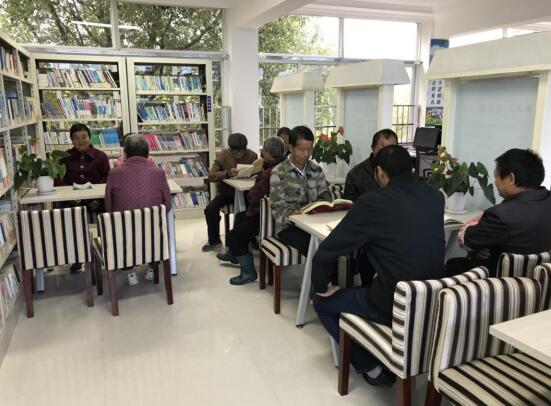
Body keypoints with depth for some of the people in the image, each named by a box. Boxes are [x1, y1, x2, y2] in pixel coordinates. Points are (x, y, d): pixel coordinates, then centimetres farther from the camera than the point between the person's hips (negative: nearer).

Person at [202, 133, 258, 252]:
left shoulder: (252, 155, -6)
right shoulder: (222, 155, -8)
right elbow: (211, 176, -16)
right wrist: (227, 173, -35)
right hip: (226, 192, 1)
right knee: (210, 210, -21)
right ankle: (214, 241, 3)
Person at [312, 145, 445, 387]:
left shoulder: (372, 201, -15)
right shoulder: (436, 198, 3)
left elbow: (325, 253, -11)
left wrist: (321, 287, 8)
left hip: (394, 305, -6)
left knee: (323, 303, 17)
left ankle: (373, 368, 16)